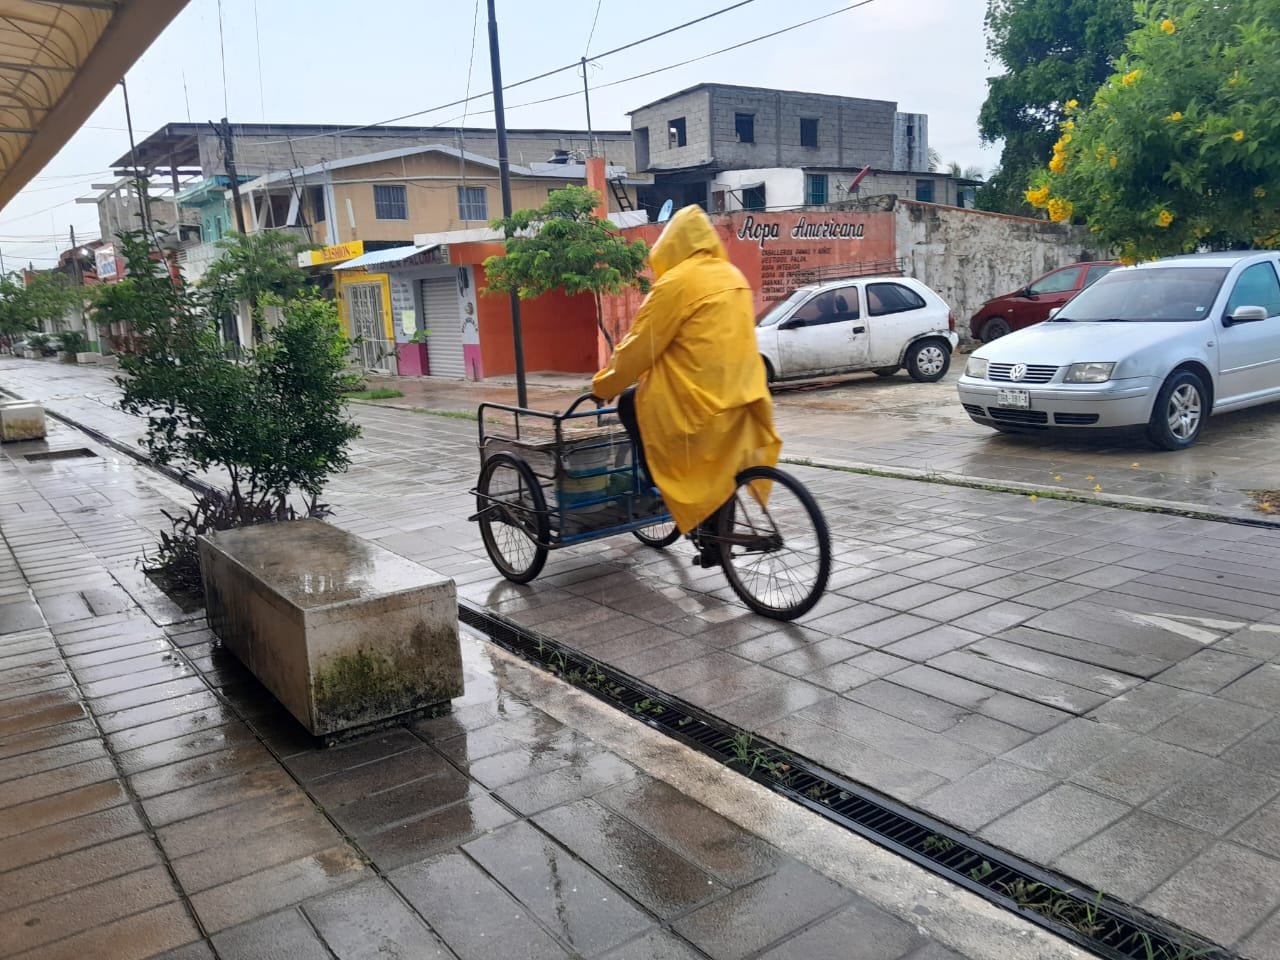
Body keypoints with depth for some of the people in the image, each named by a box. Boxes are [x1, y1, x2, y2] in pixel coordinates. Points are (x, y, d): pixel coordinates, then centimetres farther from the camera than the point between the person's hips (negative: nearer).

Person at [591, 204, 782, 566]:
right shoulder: (734, 276, 13)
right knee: (719, 470, 21)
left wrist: (603, 385, 8)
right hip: (742, 394, 7)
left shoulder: (677, 282, -10)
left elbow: (640, 345, -6)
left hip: (698, 397, -7)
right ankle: (714, 542, 26)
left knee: (631, 403, 15)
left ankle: (665, 491, 15)